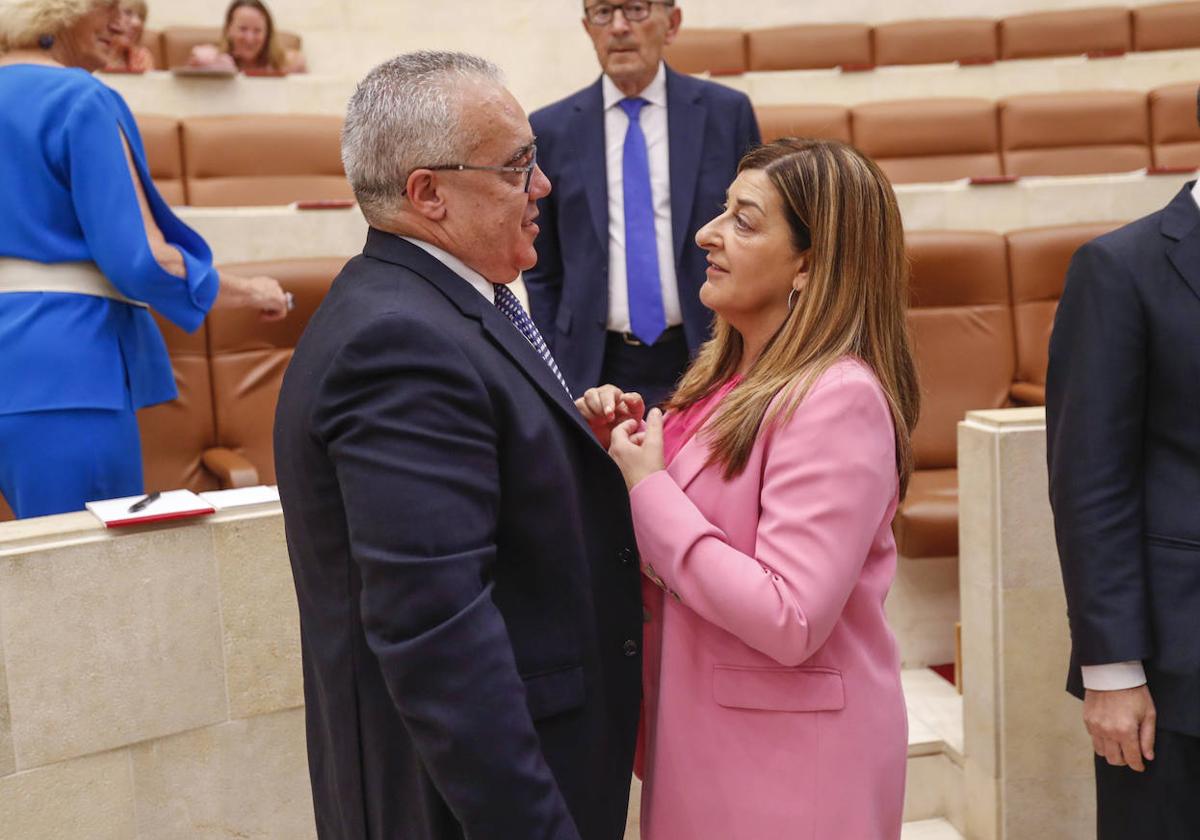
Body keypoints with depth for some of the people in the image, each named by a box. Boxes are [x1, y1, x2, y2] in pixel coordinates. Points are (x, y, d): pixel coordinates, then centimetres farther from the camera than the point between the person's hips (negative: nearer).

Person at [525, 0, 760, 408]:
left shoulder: (728, 112, 1)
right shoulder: (549, 129, 2)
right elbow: (542, 272, 8)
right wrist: (551, 373, 3)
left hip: (708, 358, 0)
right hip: (595, 368, 1)